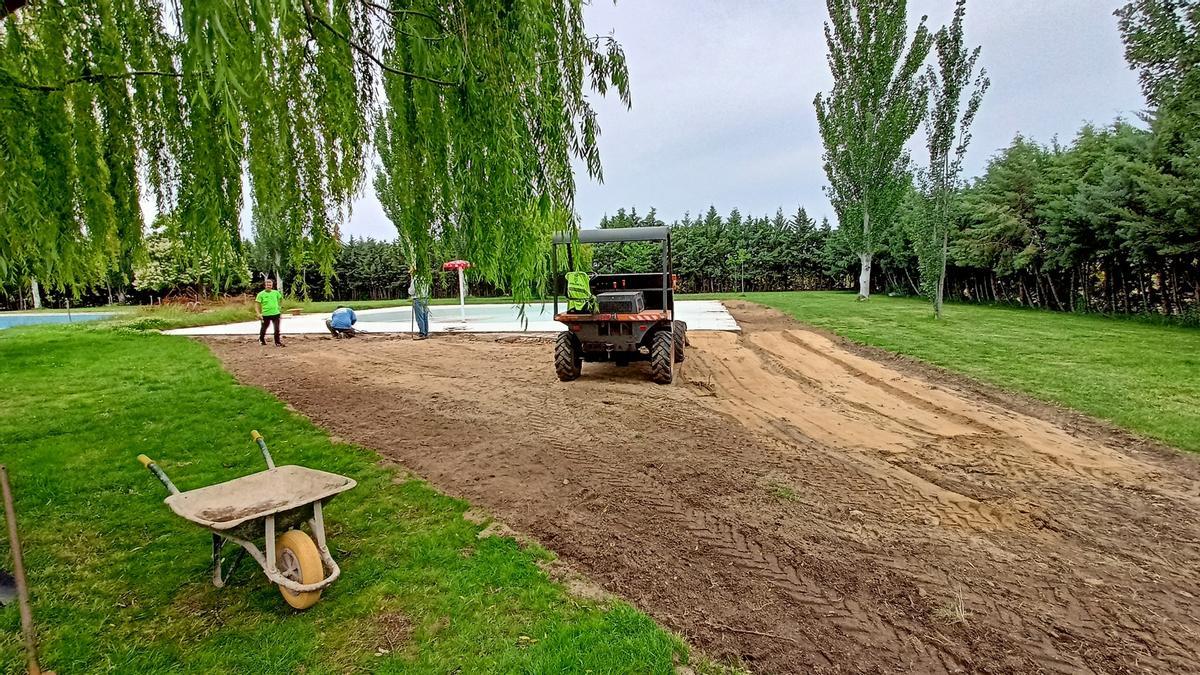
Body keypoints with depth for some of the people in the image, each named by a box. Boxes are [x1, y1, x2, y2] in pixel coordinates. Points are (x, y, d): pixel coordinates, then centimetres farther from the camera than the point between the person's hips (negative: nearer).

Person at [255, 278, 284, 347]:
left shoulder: (276, 293, 3)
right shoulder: (261, 294, -6)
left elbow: (281, 299, 22)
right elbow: (257, 304, -7)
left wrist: (280, 307, 13)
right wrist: (258, 314, -18)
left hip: (276, 313, 2)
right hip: (265, 314, -1)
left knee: (277, 329, -2)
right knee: (263, 329, 13)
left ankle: (277, 342, 10)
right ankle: (261, 340, 39)